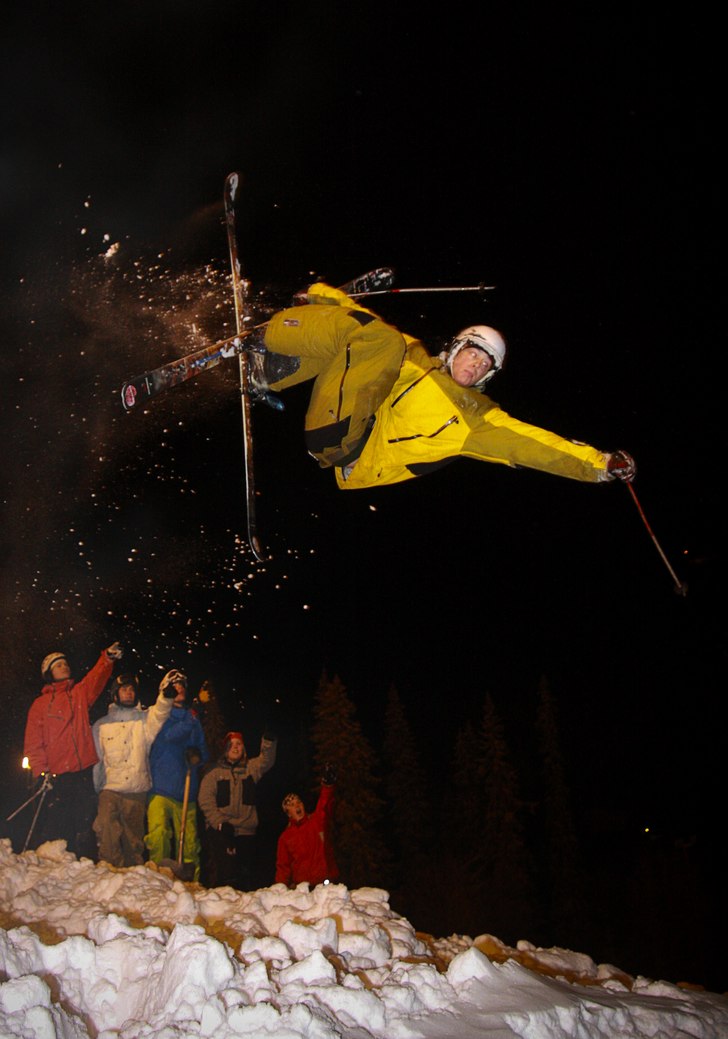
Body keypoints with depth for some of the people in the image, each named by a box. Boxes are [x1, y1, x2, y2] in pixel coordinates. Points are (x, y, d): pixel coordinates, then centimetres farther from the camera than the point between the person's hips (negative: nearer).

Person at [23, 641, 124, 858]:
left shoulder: (80, 693, 14)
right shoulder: (40, 704, 8)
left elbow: (97, 677, -4)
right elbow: (33, 742, 4)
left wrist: (108, 657, -23)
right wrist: (41, 771, -8)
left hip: (84, 771, 2)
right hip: (57, 775, -2)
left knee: (85, 824, 5)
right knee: (53, 827, 0)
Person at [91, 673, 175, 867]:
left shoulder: (144, 719, 8)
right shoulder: (101, 725, 12)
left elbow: (159, 714, -15)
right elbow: (95, 759, 13)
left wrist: (166, 696, -36)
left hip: (137, 790, 0)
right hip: (110, 788, 0)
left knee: (134, 839, 8)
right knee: (106, 833, -20)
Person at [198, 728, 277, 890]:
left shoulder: (251, 769, 15)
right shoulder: (214, 773, 9)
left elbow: (267, 760, -4)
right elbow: (206, 801, -1)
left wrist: (269, 742, -24)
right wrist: (220, 822, -14)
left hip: (246, 832, 3)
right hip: (219, 833, -3)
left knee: (246, 879, 6)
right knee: (220, 877, -10)